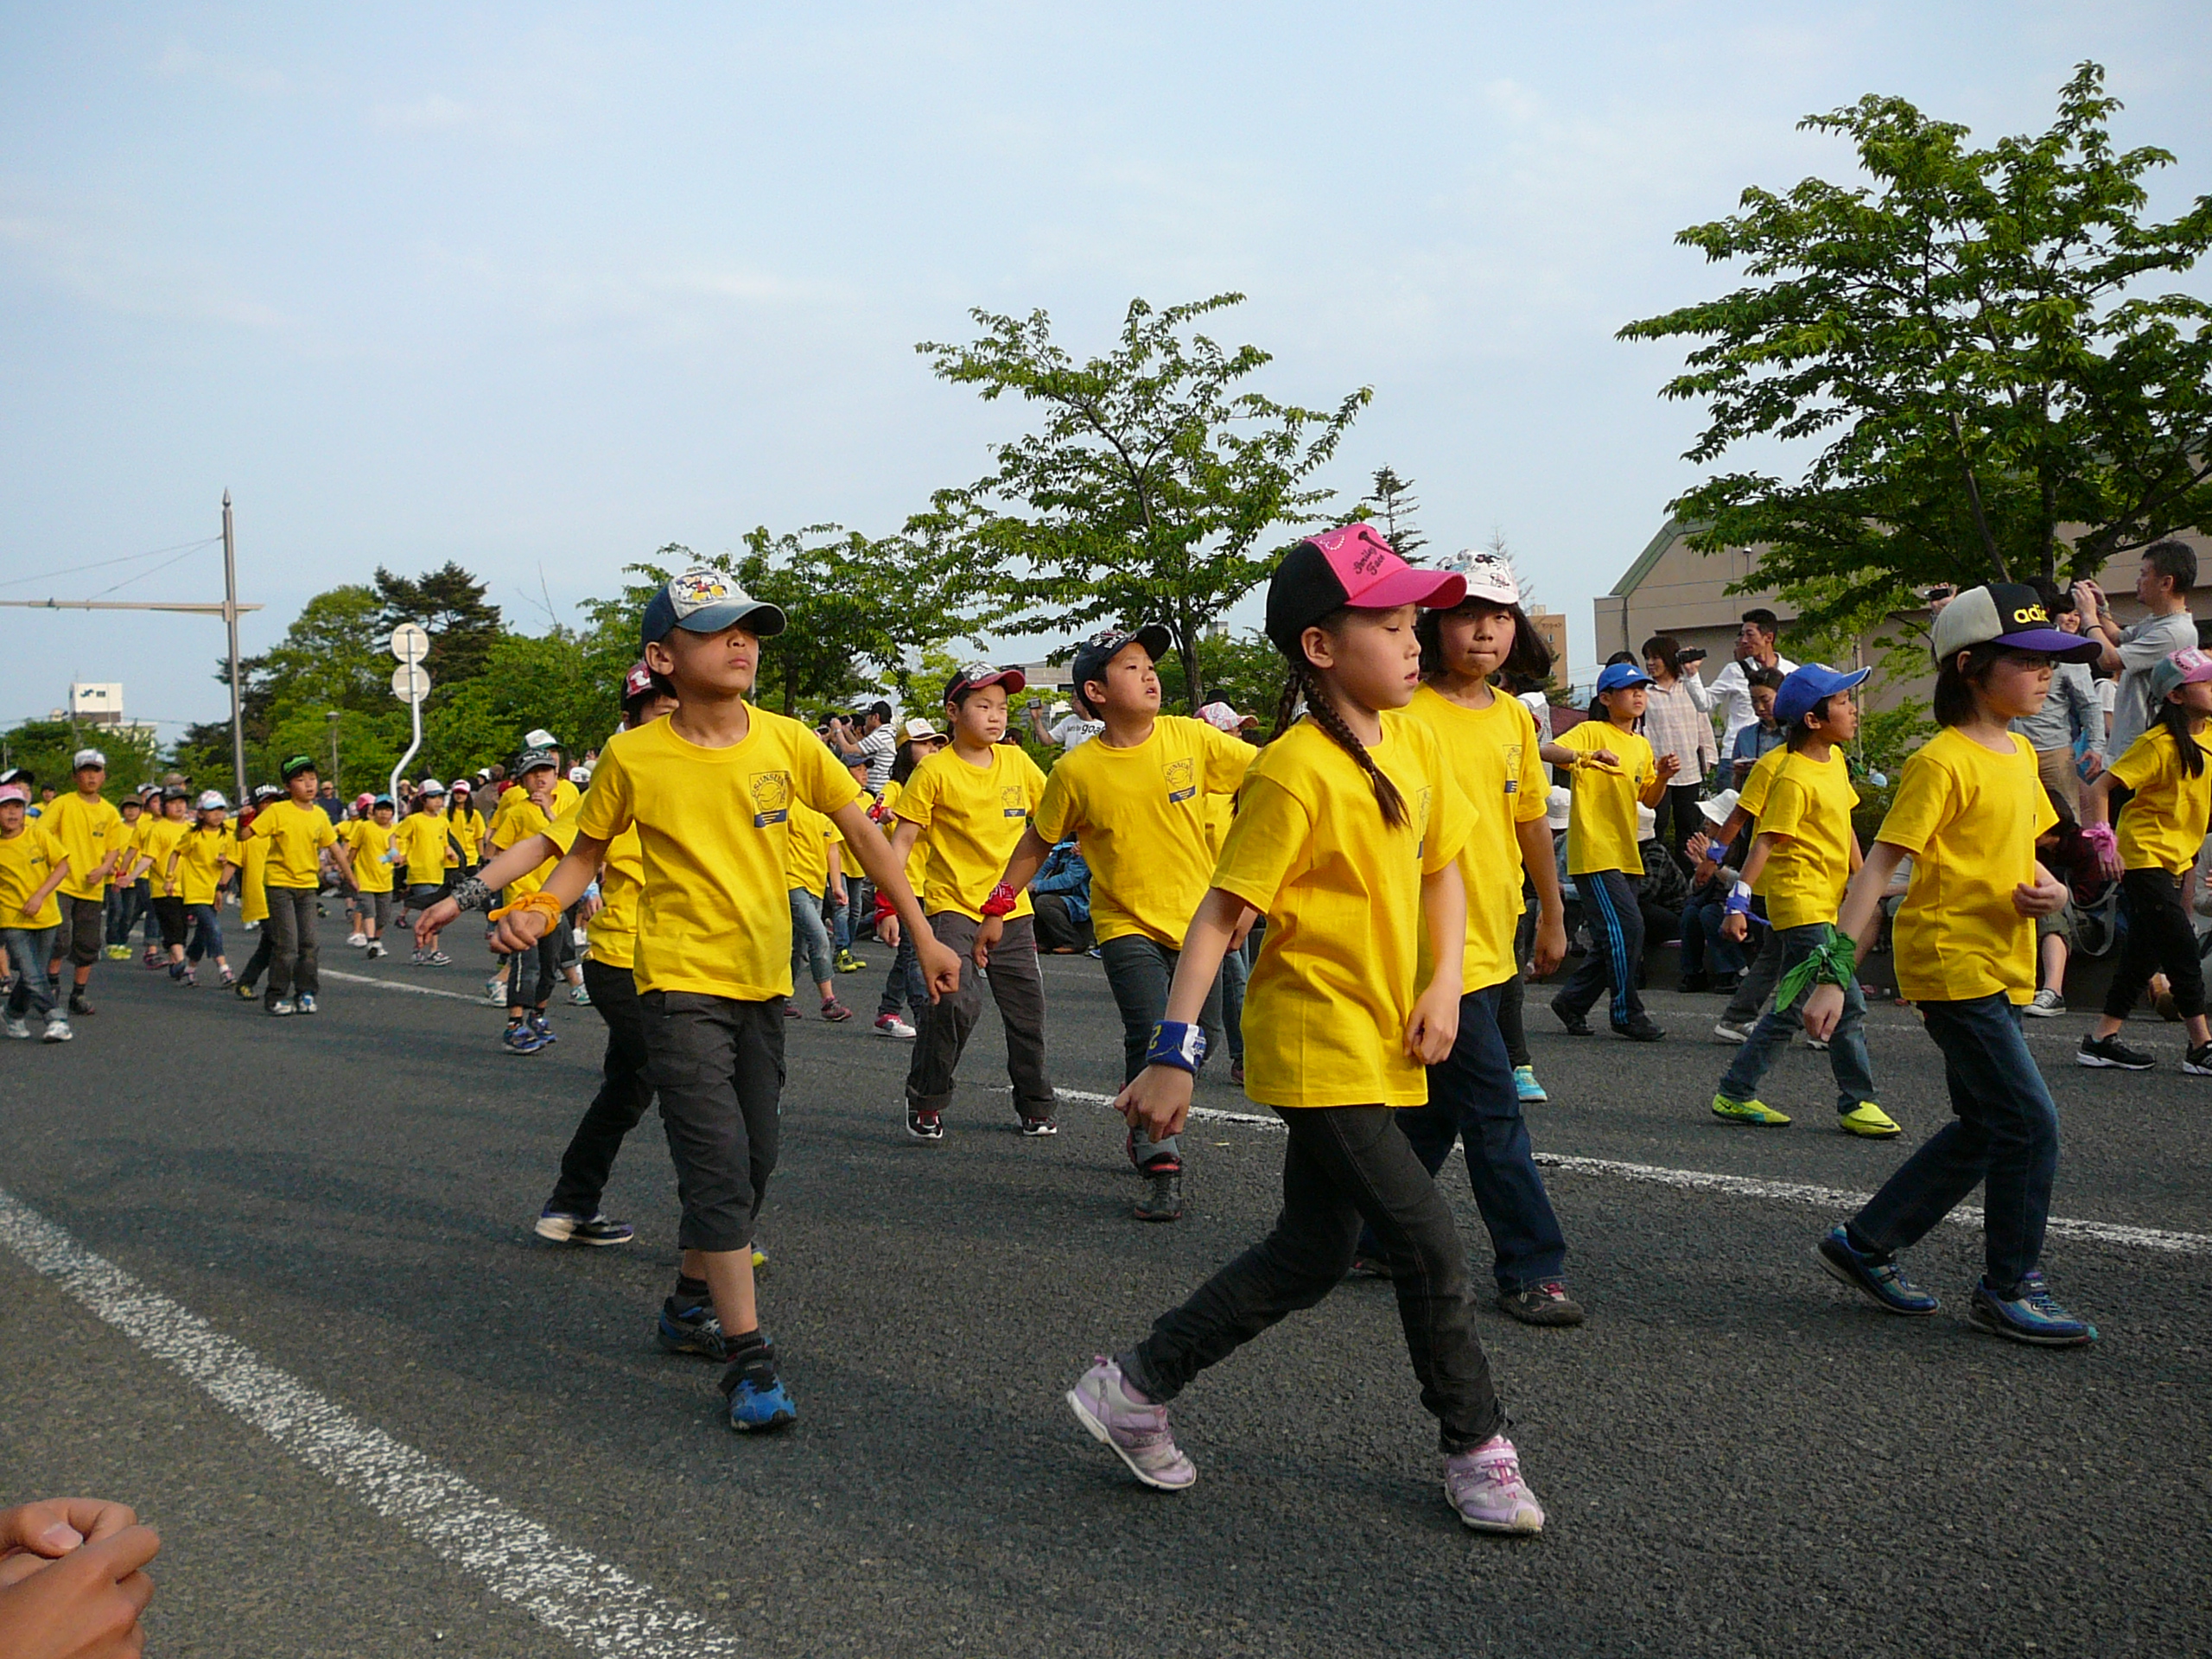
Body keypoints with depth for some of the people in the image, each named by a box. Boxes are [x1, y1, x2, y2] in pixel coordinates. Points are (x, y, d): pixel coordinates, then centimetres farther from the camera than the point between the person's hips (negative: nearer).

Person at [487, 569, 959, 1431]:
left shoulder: (785, 740, -4)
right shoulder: (632, 757, -10)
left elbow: (860, 830, 3)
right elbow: (588, 850, 5)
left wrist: (923, 934, 2)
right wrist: (541, 908, -15)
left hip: (764, 980, 4)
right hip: (682, 983, -4)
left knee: (753, 1162, 13)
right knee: (719, 1163, -12)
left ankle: (696, 1299, 36)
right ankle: (749, 1358, -4)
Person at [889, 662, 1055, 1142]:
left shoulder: (1016, 761, 6)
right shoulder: (935, 771, -8)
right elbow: (902, 839, -8)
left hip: (1012, 909, 5)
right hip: (953, 905, -5)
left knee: (1027, 1009, 9)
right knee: (955, 999, -22)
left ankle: (1035, 1106, 28)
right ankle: (925, 1101, -1)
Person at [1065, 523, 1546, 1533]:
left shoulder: (1414, 741, 5)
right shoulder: (1295, 774, -18)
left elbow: (1442, 869, 14)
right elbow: (1218, 915, -17)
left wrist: (1445, 983, -1)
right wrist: (1175, 1051, -21)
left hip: (1380, 1043, 9)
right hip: (1318, 1045, -9)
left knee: (1313, 1254, 14)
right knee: (1431, 1249, -5)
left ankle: (1137, 1384, 26)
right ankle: (1475, 1452, 16)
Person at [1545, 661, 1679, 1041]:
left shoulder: (1642, 745, 17)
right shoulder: (1592, 732, -7)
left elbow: (1649, 800, 20)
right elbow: (1547, 751, -23)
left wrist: (1663, 776, 0)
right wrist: (1589, 755, -39)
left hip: (1626, 854, 8)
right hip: (1594, 851, -8)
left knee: (1613, 938, 10)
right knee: (1627, 927, -14)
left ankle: (1572, 1001, 23)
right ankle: (1627, 1013, -3)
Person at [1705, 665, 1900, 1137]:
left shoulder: (1835, 759, 12)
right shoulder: (1794, 778, -16)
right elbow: (1766, 841, -21)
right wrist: (1739, 900, -26)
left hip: (1826, 905, 9)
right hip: (1801, 902, -9)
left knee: (1789, 1008, 11)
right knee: (1848, 1006, -8)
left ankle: (1735, 1094, 18)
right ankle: (1857, 1104, 3)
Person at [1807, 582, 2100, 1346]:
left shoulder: (2020, 755, 12)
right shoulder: (1943, 761, -14)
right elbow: (1879, 866, -18)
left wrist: (2051, 890, -3)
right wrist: (1835, 974, -24)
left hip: (2000, 967, 9)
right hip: (1952, 961, -9)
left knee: (1984, 1129, 14)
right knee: (2030, 1124, -8)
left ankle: (1865, 1243, 24)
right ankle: (2008, 1290, 8)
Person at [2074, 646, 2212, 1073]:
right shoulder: (2159, 744, -17)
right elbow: (2097, 789, -20)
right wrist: (2103, 841, -27)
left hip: (2175, 861, 8)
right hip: (2144, 858, -8)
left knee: (2145, 953, 9)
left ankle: (2103, 1040, 15)